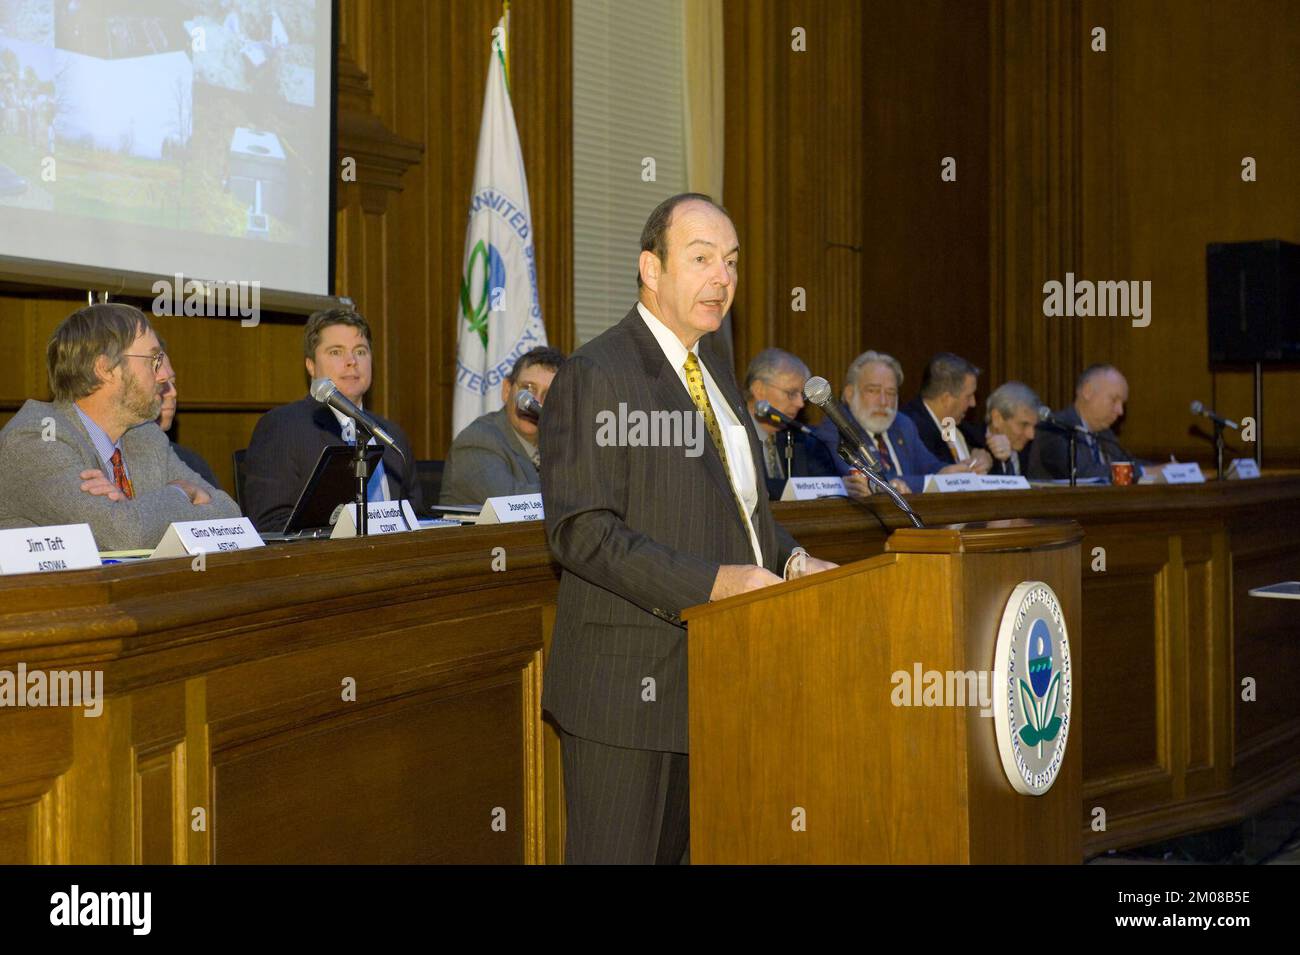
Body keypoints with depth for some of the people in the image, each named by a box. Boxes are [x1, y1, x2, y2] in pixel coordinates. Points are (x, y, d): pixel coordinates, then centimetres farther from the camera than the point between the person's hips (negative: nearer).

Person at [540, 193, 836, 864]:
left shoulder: (711, 363, 15)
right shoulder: (594, 376, -13)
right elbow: (582, 532, -20)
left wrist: (789, 562, 5)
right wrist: (711, 582, -25)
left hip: (712, 679, 9)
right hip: (631, 691, -8)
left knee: (691, 850, 15)